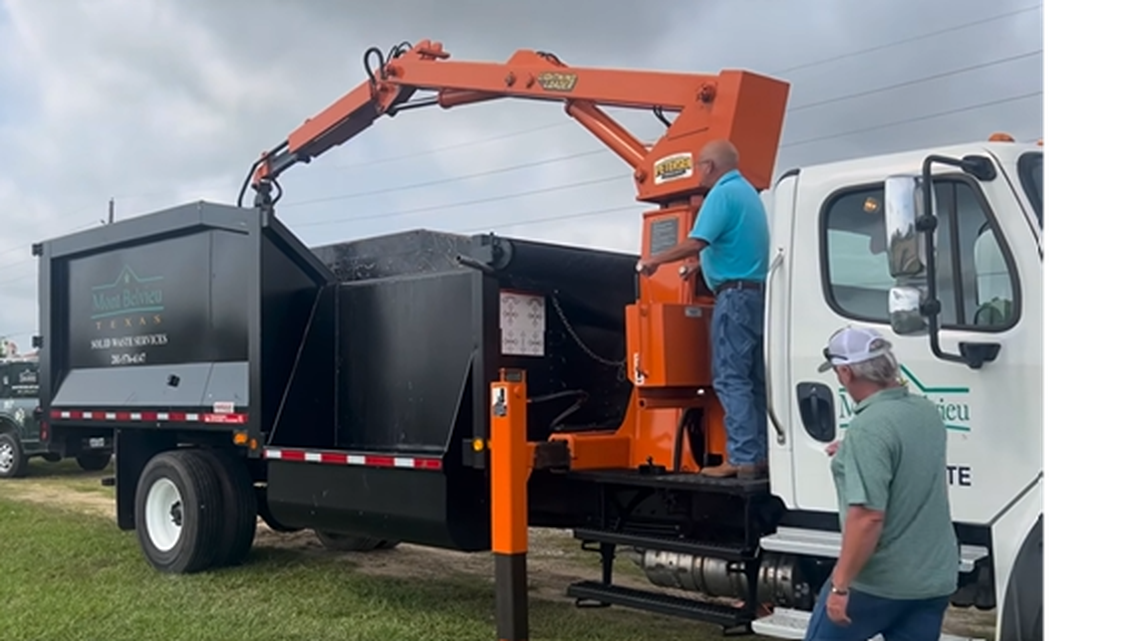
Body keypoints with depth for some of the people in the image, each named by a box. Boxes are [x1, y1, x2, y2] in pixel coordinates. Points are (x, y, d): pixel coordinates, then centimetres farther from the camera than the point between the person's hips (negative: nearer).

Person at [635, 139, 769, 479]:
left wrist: (654, 260, -8)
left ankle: (742, 459, -10)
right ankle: (761, 455, 10)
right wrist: (702, 265, 29)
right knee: (755, 380, 9)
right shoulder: (748, 193, 20)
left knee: (731, 379, -9)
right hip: (758, 293, 10)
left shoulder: (723, 194, -10)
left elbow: (696, 243, -19)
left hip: (736, 295, -10)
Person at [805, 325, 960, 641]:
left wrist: (840, 584, -20)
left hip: (878, 581, -7)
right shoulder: (927, 412, 4)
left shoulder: (867, 428, -23)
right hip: (934, 578, 7)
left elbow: (868, 517, -28)